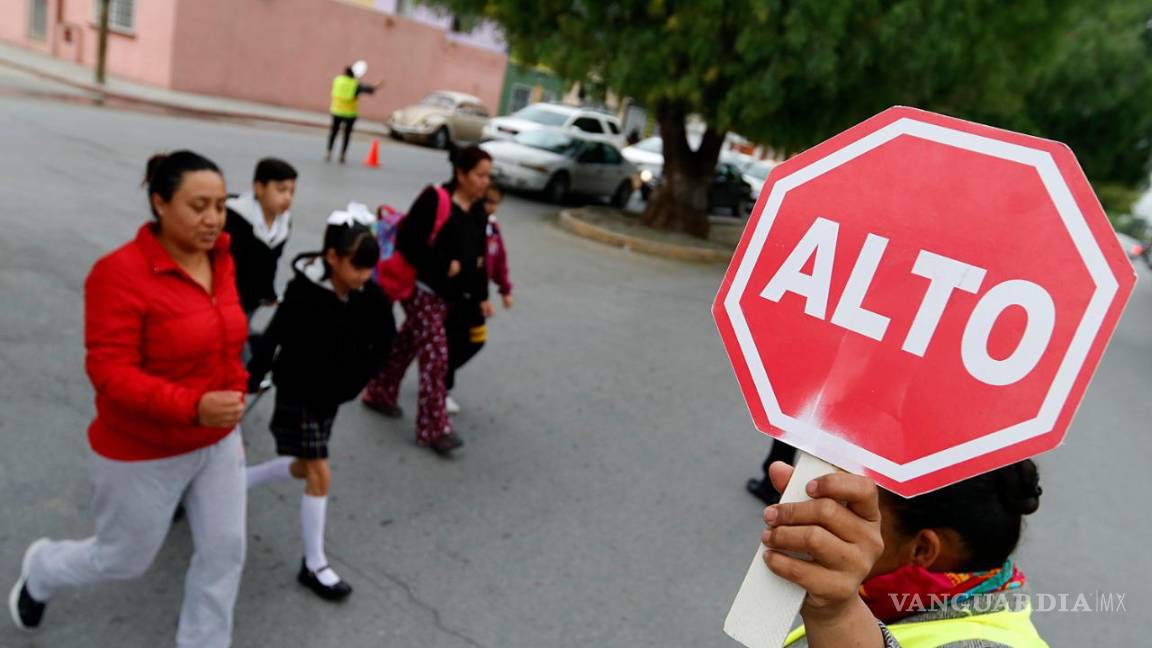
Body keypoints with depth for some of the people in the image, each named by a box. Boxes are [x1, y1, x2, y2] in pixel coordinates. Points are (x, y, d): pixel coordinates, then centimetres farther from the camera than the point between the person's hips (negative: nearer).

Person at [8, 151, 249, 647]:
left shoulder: (219, 259, -4)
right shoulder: (121, 274, -25)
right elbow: (112, 376, -27)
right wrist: (193, 406, -39)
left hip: (217, 442, 6)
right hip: (143, 453, -5)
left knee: (224, 552, 10)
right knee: (125, 559, 18)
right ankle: (42, 570, 51)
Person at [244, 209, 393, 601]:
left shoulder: (368, 297, -10)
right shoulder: (304, 294, -25)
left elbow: (382, 340, 3)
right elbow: (271, 341, -19)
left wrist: (359, 378, -3)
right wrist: (250, 382, -13)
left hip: (332, 395, 7)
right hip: (298, 393, -6)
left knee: (305, 468, 20)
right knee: (319, 476, -4)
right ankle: (314, 567, 12)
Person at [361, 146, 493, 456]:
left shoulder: (478, 212, 8)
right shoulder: (435, 200, -17)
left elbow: (478, 256, 15)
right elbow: (407, 241, -21)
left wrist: (481, 297, 13)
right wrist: (445, 265, -20)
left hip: (448, 293, 8)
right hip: (422, 288, -8)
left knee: (407, 345, 20)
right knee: (436, 355, -10)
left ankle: (379, 394, 39)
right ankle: (434, 428, -2)